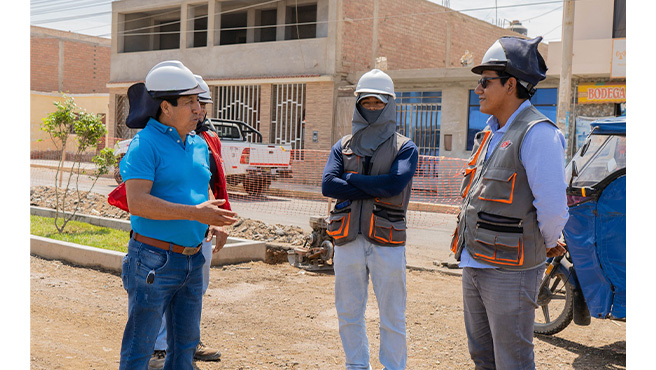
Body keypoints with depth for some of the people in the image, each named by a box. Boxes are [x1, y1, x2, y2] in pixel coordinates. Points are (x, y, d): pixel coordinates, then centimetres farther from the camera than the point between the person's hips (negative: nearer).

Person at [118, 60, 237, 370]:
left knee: (185, 343, 18)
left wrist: (212, 221, 3)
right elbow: (137, 202, -24)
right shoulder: (145, 144, -14)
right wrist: (195, 213, -27)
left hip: (192, 260, 8)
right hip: (154, 260, -7)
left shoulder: (199, 144, 11)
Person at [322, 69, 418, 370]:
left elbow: (395, 184, -17)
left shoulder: (405, 148, 3)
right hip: (348, 241, 4)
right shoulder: (343, 147, 11)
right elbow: (328, 185, -5)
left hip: (387, 243, -3)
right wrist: (374, 190, -12)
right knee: (349, 314, 13)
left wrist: (352, 179, -8)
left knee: (392, 317, 4)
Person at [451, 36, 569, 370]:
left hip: (510, 271, -9)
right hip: (474, 264, 9)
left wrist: (547, 246, -4)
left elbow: (553, 208, -21)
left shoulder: (537, 133, -17)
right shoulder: (491, 131, 13)